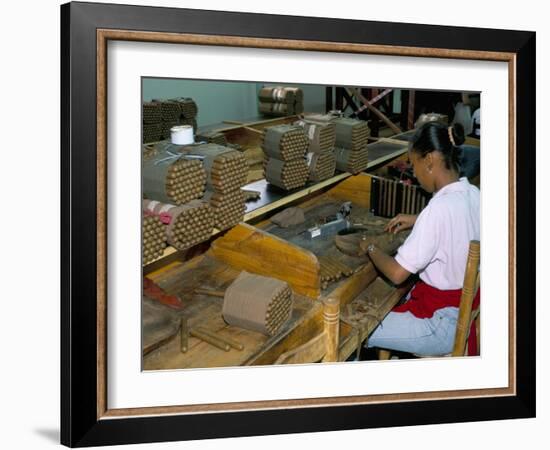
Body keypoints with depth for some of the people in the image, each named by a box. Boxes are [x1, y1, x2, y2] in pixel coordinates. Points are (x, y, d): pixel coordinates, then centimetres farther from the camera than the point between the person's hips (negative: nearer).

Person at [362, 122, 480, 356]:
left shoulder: (439, 208, -30)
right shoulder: (472, 193, -3)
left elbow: (396, 273, -26)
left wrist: (370, 248, -8)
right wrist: (418, 220, 15)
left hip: (443, 324, -9)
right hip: (466, 304, 9)